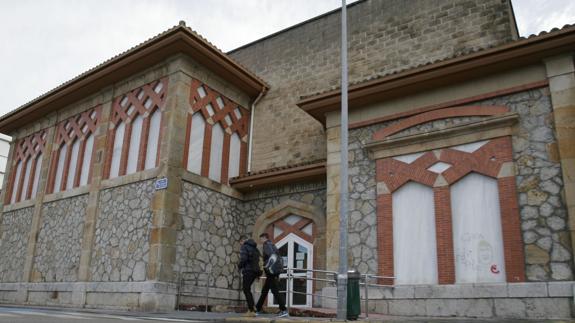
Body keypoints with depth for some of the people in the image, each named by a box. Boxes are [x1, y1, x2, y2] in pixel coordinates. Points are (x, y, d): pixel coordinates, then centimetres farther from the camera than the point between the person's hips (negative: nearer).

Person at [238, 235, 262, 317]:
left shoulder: (244, 247, -6)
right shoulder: (255, 247, 17)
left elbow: (243, 259, -19)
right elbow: (258, 259, 13)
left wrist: (239, 266, 0)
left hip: (248, 270, -8)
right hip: (255, 271, 8)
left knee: (246, 290, -1)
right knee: (247, 289, 19)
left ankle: (251, 311, -2)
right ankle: (250, 308, 17)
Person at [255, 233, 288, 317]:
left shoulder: (267, 245, -8)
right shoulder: (272, 245, 20)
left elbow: (273, 256, -25)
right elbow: (279, 259, 22)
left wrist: (267, 267, -20)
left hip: (271, 272, -10)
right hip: (274, 273, 10)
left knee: (275, 291, -8)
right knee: (264, 291, 15)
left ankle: (284, 310, -8)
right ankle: (258, 309, 23)